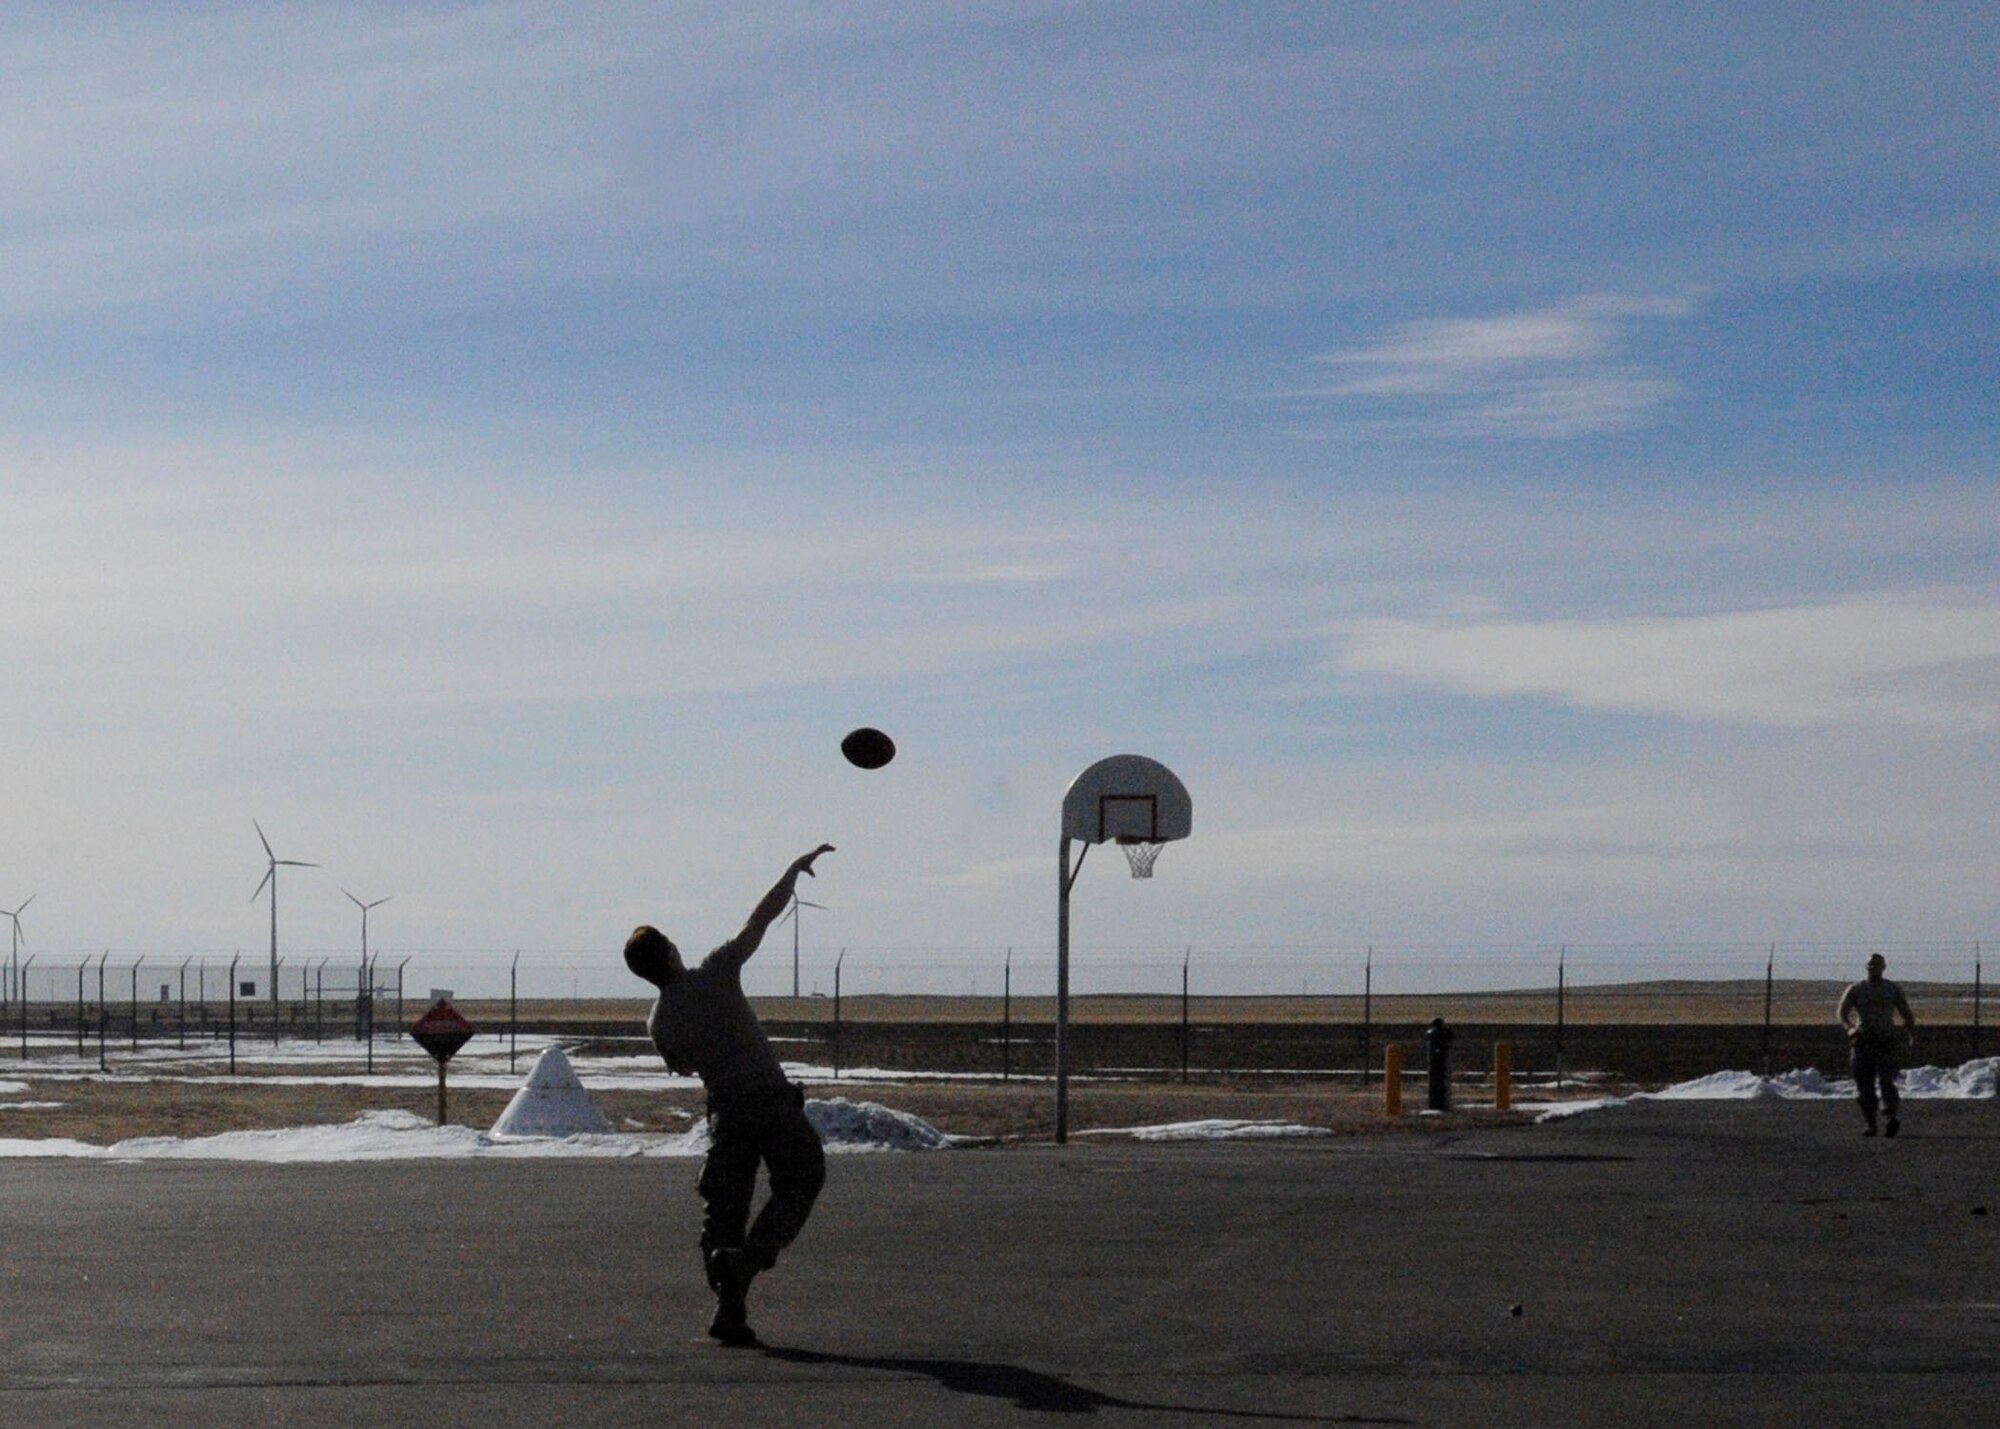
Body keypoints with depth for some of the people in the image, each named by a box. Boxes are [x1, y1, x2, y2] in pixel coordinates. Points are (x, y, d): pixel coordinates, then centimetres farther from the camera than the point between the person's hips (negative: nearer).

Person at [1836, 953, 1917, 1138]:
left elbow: (1907, 1015, 16)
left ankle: (1889, 1120, -32)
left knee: (1886, 1081, -17)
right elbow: (1843, 1013, -1)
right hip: (1863, 1044, 1)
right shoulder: (1856, 990, 7)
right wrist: (1850, 1028, -22)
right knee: (1864, 1087, 1)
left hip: (1887, 1041, -1)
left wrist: (1912, 1036, 0)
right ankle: (1871, 1124, 13)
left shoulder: (1893, 990, 10)